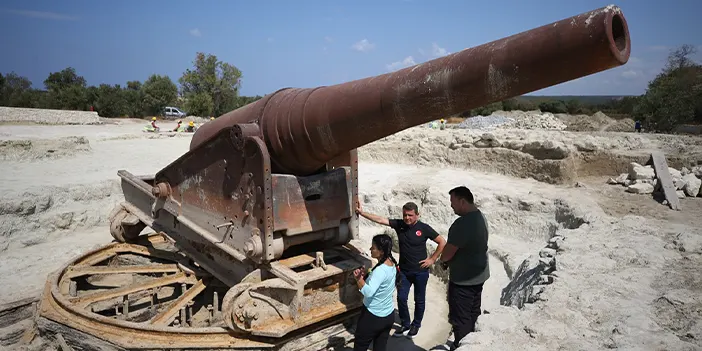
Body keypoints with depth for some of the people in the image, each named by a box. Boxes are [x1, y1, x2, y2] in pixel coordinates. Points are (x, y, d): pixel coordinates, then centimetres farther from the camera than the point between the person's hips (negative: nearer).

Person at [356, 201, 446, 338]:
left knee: (419, 300, 12)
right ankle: (405, 325, 28)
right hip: (403, 270, 3)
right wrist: (362, 212, -26)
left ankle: (416, 325, 33)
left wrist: (432, 259, -10)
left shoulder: (424, 228, -15)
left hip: (420, 271, -3)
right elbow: (380, 219, -16)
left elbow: (442, 242, -10)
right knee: (401, 298, 7)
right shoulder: (399, 224, -8)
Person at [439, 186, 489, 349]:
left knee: (461, 319, 6)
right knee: (473, 314, 23)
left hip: (463, 279, -10)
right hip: (478, 275, 10)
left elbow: (447, 253, -22)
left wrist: (442, 260, 1)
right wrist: (449, 260, 7)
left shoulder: (462, 223, -29)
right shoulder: (480, 216, 2)